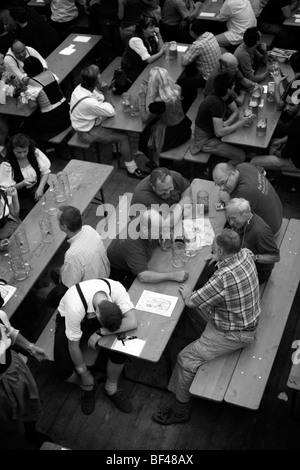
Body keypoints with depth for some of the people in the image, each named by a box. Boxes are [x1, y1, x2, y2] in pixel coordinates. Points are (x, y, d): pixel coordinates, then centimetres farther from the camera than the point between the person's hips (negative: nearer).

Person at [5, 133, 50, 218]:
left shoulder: (35, 153, -7)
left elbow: (45, 171, 0)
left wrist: (40, 188, -13)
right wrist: (22, 184, -27)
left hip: (39, 187, 3)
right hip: (21, 196, -3)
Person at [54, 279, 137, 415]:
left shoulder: (116, 288, -34)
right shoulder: (75, 307, -41)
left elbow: (132, 322, -30)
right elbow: (73, 346, -26)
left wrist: (100, 332, -32)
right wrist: (84, 374, -13)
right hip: (68, 320, -2)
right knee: (63, 370, -21)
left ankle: (111, 389, 5)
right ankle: (87, 388, 14)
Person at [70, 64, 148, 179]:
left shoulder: (80, 88, -12)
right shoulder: (87, 102, -38)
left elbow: (99, 99, 2)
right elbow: (111, 112, -24)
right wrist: (104, 91, -19)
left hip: (88, 122, 9)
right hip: (88, 133, -9)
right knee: (123, 137, -6)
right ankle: (132, 170, 7)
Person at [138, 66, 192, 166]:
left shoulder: (158, 103, -32)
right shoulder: (176, 89, -12)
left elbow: (144, 119, -18)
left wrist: (143, 99, -15)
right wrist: (149, 88, 7)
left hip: (172, 134, -7)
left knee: (142, 137, 16)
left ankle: (157, 163, 34)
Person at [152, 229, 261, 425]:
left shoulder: (224, 278, -37)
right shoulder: (246, 254, -12)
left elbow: (191, 301, -21)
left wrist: (187, 294, 0)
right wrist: (219, 259, 11)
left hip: (235, 334, -9)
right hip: (248, 317, 9)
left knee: (187, 358, -5)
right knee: (199, 307, 24)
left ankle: (181, 410, 11)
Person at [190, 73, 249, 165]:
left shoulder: (226, 95, -7)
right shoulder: (215, 103, -33)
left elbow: (236, 112, 4)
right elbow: (219, 132, -35)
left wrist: (226, 123, -17)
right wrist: (240, 123, -27)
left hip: (213, 129, 9)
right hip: (205, 139, -9)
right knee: (240, 156, -15)